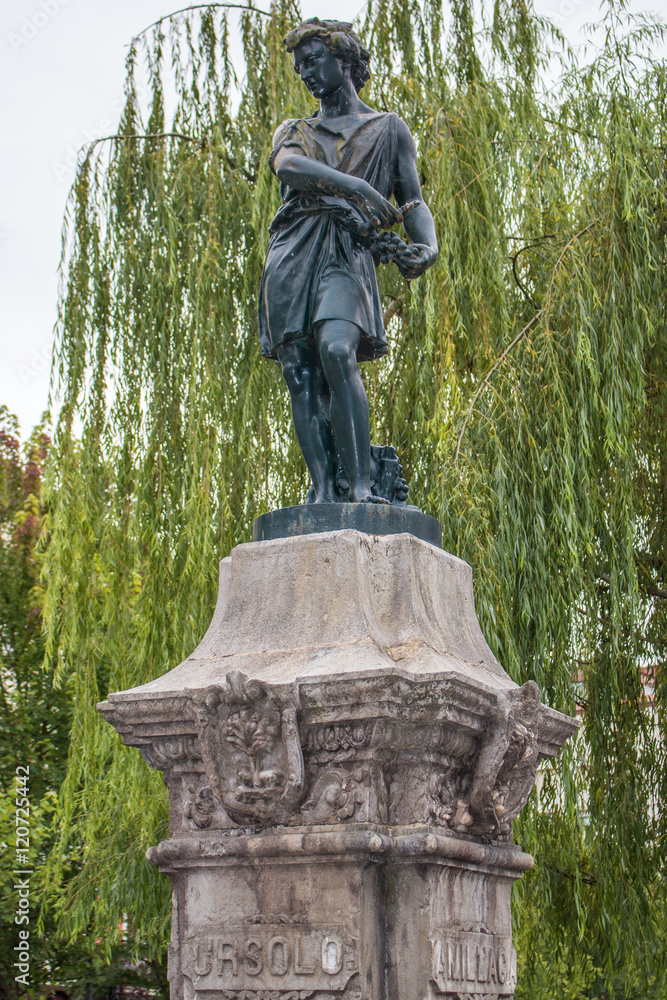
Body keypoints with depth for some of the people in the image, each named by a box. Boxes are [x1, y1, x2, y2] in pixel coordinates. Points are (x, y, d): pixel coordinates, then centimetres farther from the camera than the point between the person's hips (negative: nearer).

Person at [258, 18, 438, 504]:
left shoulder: (389, 128, 23)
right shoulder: (293, 131, 27)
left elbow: (413, 202, 14)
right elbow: (286, 167, 1)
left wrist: (428, 247, -9)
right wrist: (355, 186, -16)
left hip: (347, 251, -3)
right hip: (291, 255, 3)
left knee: (336, 352, -28)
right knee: (301, 376, -11)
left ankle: (360, 485, -31)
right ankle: (323, 490, -16)